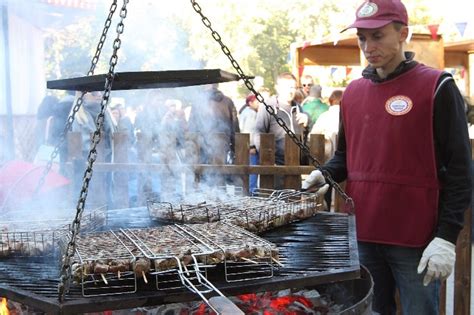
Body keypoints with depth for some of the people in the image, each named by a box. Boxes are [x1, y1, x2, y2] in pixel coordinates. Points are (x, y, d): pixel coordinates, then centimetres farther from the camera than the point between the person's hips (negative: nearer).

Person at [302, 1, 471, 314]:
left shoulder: (437, 87, -7)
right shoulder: (353, 92, 10)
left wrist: (447, 236, -16)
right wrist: (325, 174, -1)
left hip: (416, 240, -5)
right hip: (363, 234, 5)